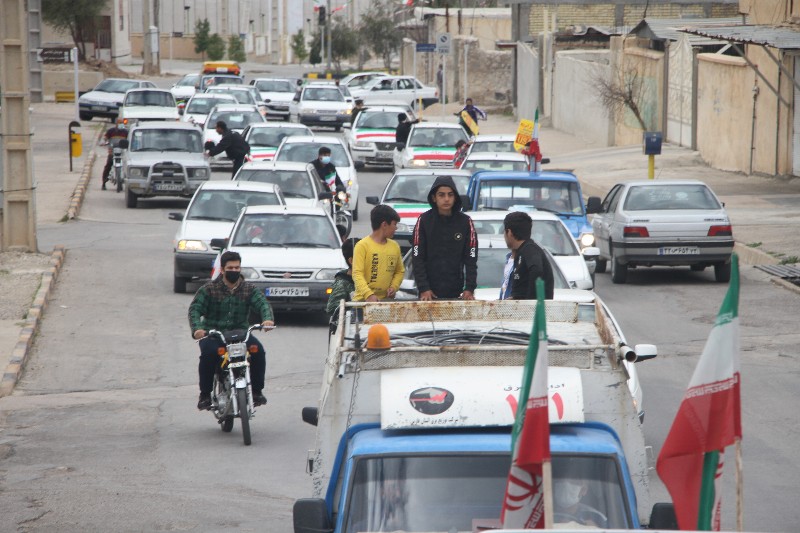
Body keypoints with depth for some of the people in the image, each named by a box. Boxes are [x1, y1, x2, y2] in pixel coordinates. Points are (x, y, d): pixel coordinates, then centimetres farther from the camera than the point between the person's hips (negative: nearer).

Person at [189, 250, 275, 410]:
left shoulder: (249, 289, 7)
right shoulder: (208, 289, 1)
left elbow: (262, 303, -9)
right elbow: (195, 309, -7)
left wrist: (267, 319, -33)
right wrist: (197, 328, -28)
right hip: (212, 334, -2)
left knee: (257, 350, -25)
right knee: (208, 353, -33)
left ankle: (257, 391, -9)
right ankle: (205, 395, -17)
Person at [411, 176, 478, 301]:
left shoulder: (465, 222, 1)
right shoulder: (424, 220, -2)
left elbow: (471, 259, 2)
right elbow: (417, 258, -4)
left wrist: (470, 288, -8)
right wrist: (423, 288, -13)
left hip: (456, 291, 1)